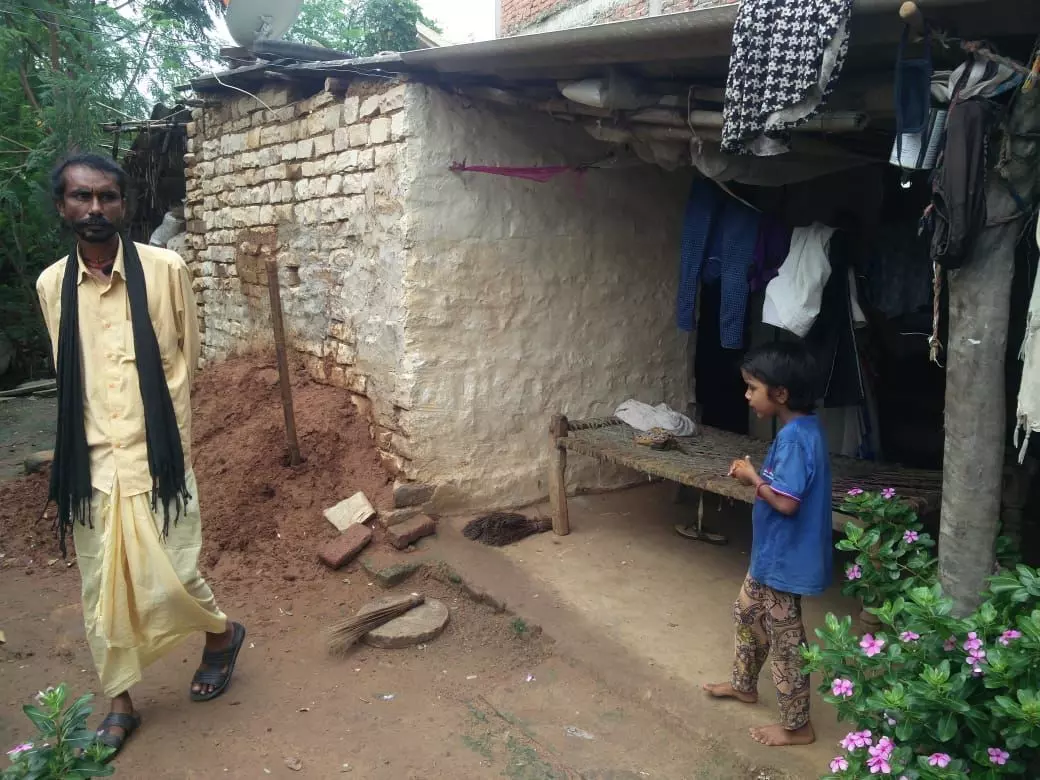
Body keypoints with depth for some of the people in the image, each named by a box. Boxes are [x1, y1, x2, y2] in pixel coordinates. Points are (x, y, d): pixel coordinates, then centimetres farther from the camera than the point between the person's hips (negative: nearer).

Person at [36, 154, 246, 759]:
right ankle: (121, 704, 31)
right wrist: (71, 468, 14)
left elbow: (186, 364, 2)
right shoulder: (51, 285, 4)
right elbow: (68, 381, 12)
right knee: (102, 594, 11)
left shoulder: (166, 270, -6)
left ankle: (223, 634, 30)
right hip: (91, 466, 3)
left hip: (157, 460, -3)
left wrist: (172, 451, 5)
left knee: (168, 585, -3)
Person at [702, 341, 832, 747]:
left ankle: (796, 726, 23)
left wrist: (753, 479, -16)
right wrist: (759, 475, 3)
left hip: (785, 558, -10)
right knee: (748, 611, 26)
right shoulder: (803, 428, 4)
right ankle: (744, 684, 47)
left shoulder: (794, 437, -27)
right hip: (772, 553, 10)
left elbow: (786, 501, -29)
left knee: (784, 639, 6)